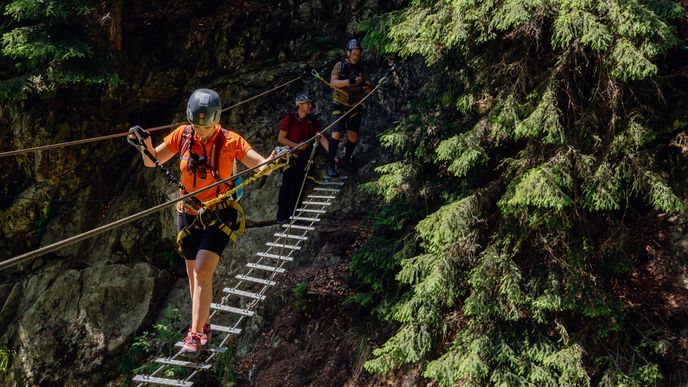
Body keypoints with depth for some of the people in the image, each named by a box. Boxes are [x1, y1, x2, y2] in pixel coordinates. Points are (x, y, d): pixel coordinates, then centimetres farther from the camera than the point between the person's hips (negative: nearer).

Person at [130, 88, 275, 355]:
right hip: (189, 214, 4)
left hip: (220, 215, -4)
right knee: (193, 273, 12)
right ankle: (203, 326, 30)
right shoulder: (182, 136, -5)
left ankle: (196, 334, -11)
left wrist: (272, 161, -42)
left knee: (202, 271, -16)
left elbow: (261, 167, -19)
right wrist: (146, 144, -20)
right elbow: (152, 162, 0)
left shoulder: (230, 141, -13)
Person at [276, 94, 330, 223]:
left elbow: (322, 139, -1)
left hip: (303, 158, 5)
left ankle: (292, 215, 15)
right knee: (287, 187, -8)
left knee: (298, 188, 7)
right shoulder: (289, 119, -9)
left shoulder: (312, 121, 4)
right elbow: (280, 139, -8)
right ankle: (281, 216, -5)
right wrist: (297, 145, -18)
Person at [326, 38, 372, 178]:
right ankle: (330, 164, -8)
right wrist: (349, 81, -36)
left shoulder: (361, 68, 1)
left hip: (355, 107, 3)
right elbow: (333, 82, -22)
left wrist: (366, 85, -29)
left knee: (353, 137, 3)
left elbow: (370, 89, -5)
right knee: (337, 134, -14)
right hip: (340, 105, -3)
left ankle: (346, 160, 25)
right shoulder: (340, 65, -7)